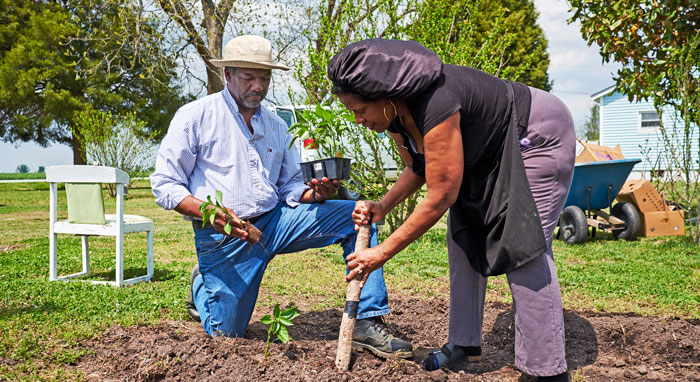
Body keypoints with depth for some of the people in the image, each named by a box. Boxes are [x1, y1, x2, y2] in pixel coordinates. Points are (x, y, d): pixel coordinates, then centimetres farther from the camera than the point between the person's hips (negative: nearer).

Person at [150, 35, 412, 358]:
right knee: (226, 333, 0)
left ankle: (367, 323, -13)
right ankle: (202, 285, 34)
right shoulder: (195, 117, -4)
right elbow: (164, 184, -7)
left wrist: (316, 194, -10)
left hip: (275, 220, 4)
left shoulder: (276, 126, 12)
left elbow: (290, 188, 14)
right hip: (223, 236, -4)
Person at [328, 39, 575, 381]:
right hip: (489, 150, 9)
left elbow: (441, 196, -33)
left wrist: (383, 252, -27)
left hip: (538, 136, -9)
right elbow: (419, 168, 5)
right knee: (463, 237, 4)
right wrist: (381, 207, -12)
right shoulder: (395, 113, -10)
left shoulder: (436, 104, -38)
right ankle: (465, 342, 15)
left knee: (523, 248, -15)